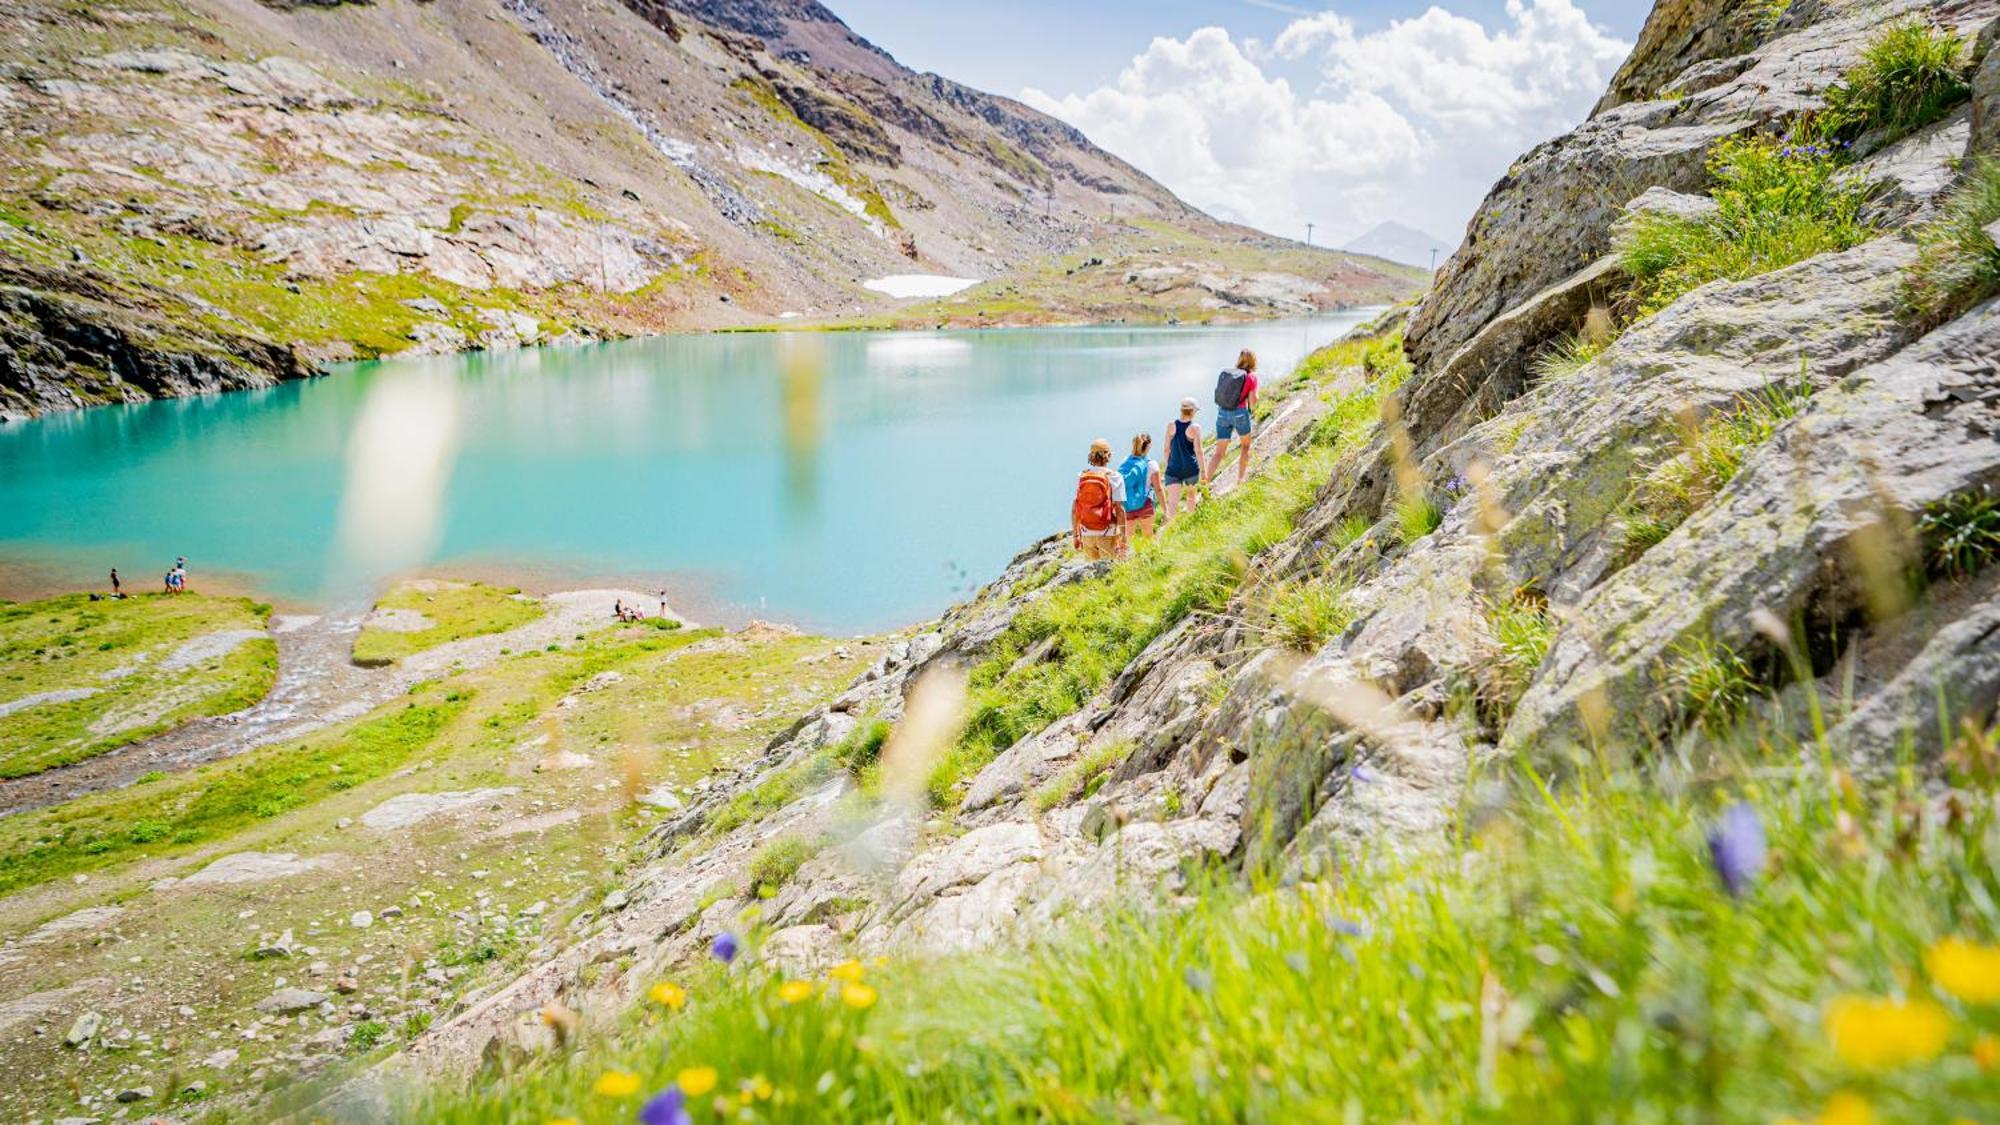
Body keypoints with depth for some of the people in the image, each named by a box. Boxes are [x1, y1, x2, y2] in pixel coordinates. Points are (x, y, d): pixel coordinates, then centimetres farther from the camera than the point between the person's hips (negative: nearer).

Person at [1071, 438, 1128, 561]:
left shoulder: (1081, 476, 0)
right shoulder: (1114, 477, -9)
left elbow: (1074, 508, 2)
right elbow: (1120, 509, -11)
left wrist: (1075, 534, 10)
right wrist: (1123, 537, -5)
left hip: (1087, 534, 3)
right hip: (1107, 535, -3)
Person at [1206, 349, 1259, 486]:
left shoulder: (1226, 373, 11)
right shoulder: (1251, 377, -2)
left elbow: (1218, 397, 13)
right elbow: (1253, 401, -7)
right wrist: (1255, 393, 14)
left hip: (1222, 413, 4)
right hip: (1240, 413, -3)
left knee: (1219, 452, 4)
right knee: (1246, 445, 23)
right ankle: (1241, 478, 22)